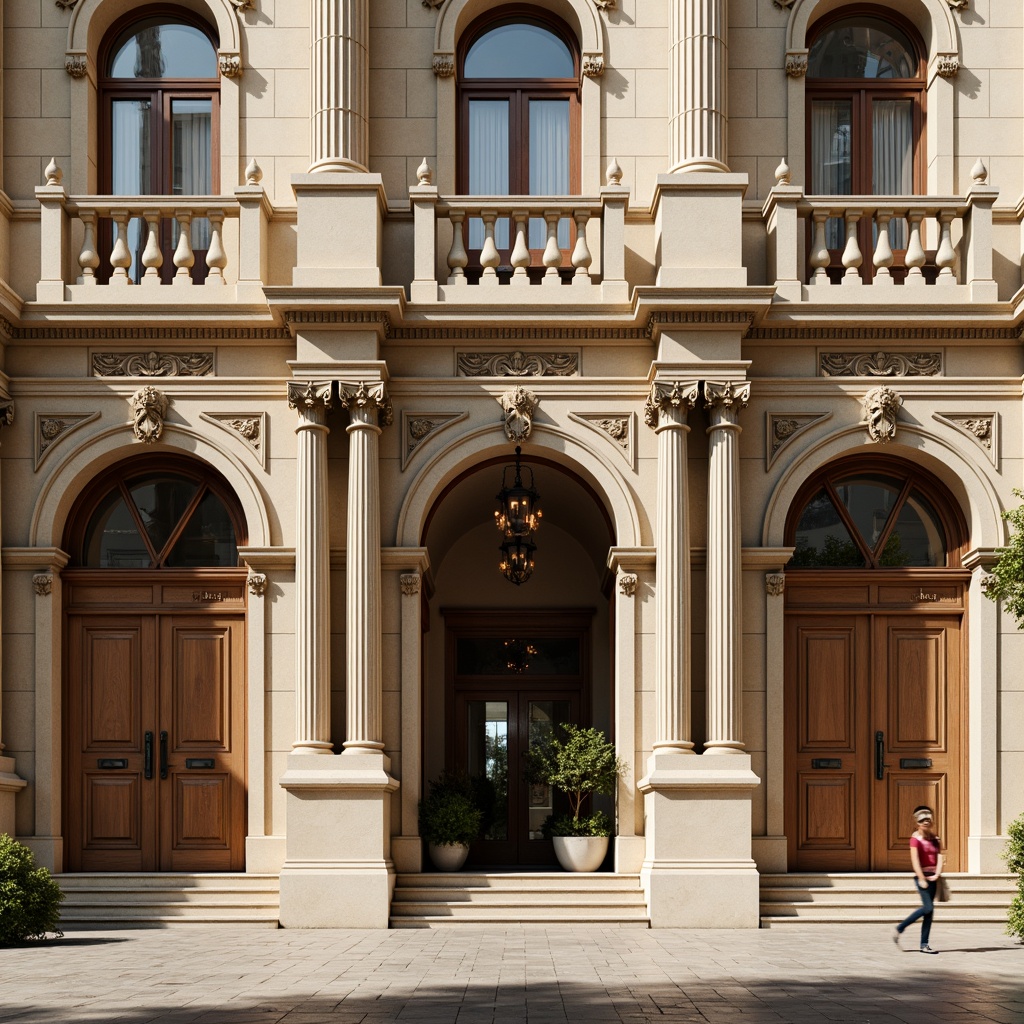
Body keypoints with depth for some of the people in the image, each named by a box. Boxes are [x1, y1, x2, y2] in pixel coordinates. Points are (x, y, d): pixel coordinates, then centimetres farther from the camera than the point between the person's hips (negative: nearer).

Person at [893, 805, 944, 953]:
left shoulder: (935, 839, 13)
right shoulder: (916, 839, -5)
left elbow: (939, 858, 3)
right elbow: (915, 859, -12)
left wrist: (936, 875, -12)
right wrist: (921, 878, -18)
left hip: (932, 877, 6)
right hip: (922, 876, -6)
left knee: (929, 910, 4)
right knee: (928, 907, -16)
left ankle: (924, 944, 8)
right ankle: (899, 928, -4)